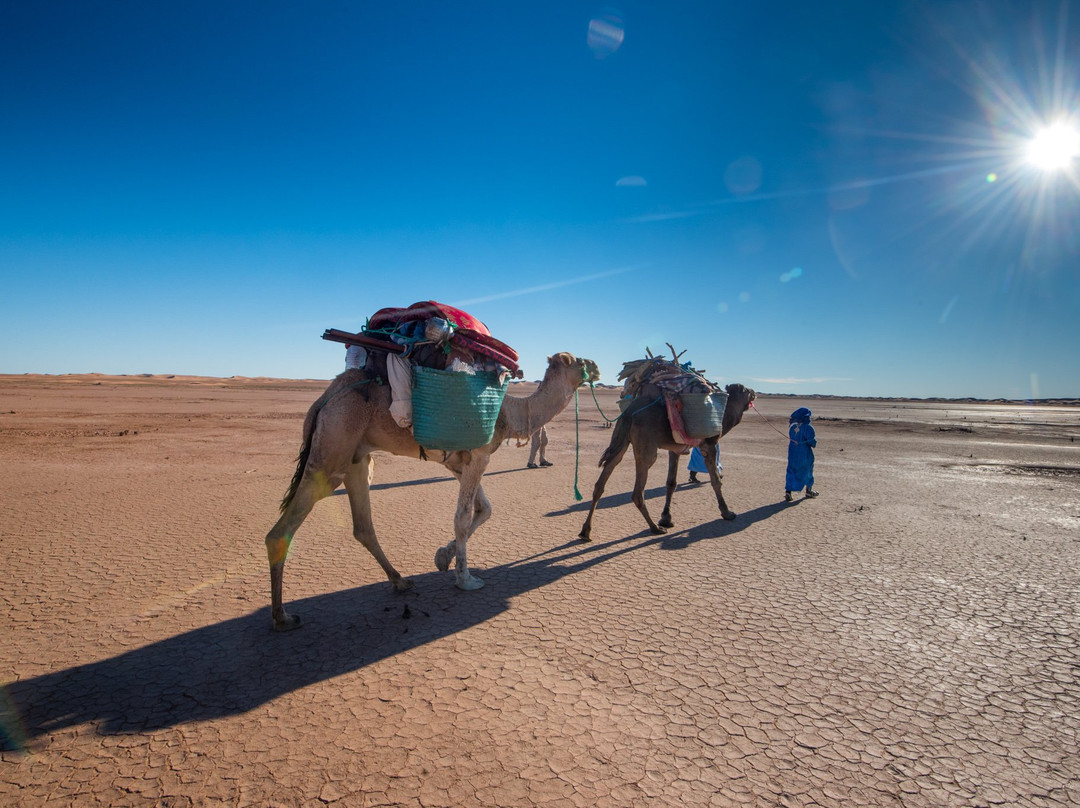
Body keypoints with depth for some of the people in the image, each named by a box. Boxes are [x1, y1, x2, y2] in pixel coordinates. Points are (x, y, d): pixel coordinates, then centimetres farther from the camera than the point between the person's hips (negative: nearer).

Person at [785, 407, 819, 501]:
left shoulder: (793, 427, 1)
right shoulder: (808, 428, -17)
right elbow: (812, 443, -20)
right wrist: (815, 440, 0)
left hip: (792, 454, 4)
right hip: (805, 455, -4)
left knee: (791, 472, 6)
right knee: (807, 472, 17)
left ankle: (788, 492, -7)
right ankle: (809, 491, 32)